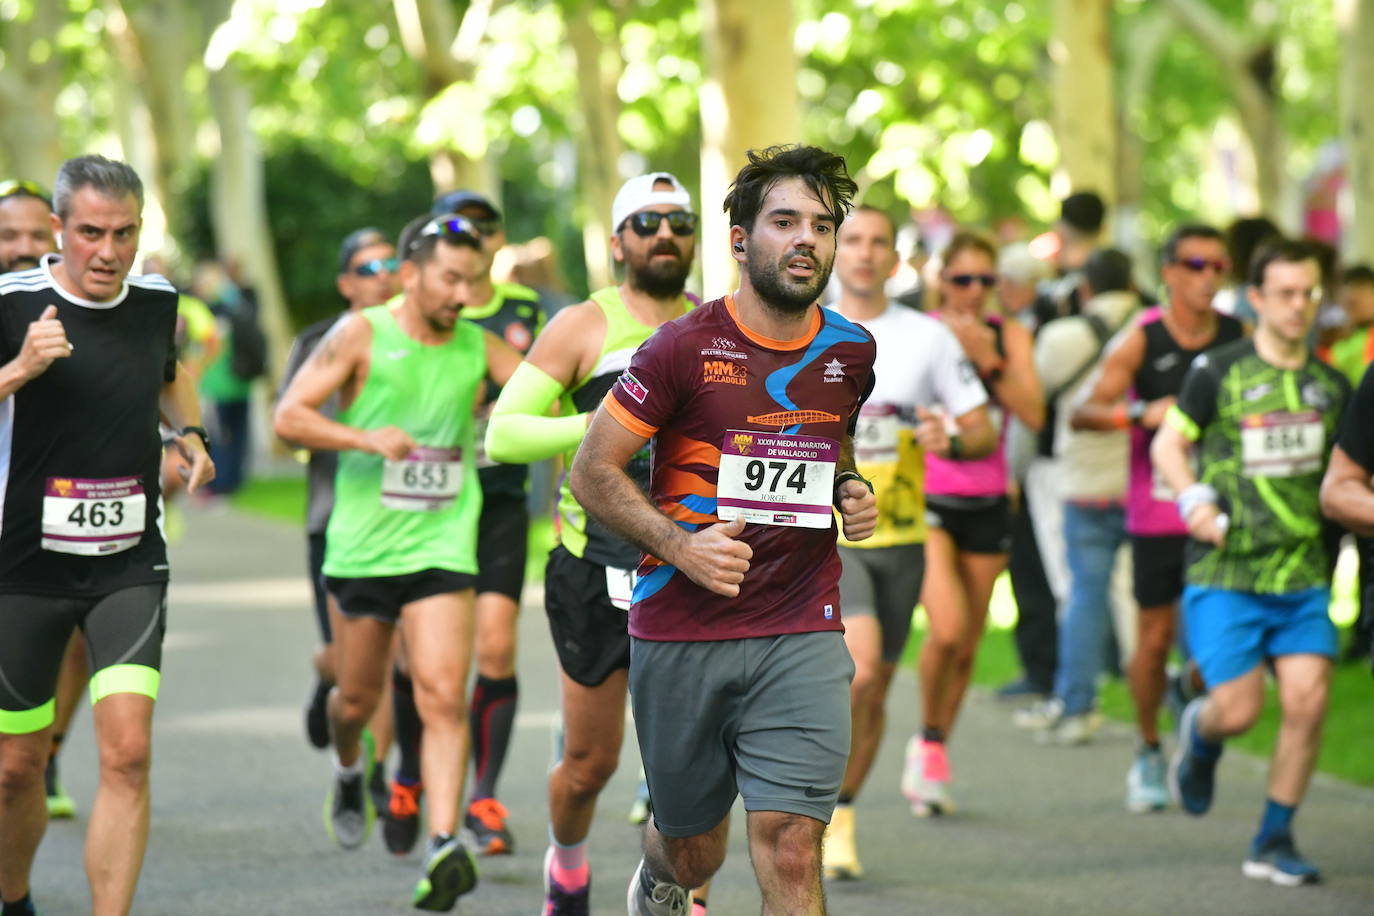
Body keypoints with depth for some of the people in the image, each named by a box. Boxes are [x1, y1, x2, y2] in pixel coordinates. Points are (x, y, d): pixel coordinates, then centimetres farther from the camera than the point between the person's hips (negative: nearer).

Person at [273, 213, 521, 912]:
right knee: (358, 699, 13)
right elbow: (288, 416, -8)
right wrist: (366, 439, -22)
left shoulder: (478, 347, 4)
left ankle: (443, 844, -21)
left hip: (441, 548, 1)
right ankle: (349, 769, 47)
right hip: (361, 546, -1)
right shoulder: (361, 335, -5)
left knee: (443, 697, -15)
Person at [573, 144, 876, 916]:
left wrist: (852, 493, 5)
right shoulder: (686, 347, -7)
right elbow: (594, 471, -5)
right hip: (683, 634, -2)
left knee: (792, 845, -13)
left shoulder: (851, 351, 6)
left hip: (802, 634, 2)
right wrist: (679, 543, -19)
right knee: (695, 849, 13)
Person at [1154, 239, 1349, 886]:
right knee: (1239, 708, -9)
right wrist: (1195, 500, -14)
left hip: (1302, 572, 4)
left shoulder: (1330, 385, 10)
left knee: (1307, 698, -9)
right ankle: (1200, 735, 30)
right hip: (1225, 572, -4)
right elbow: (1167, 444, 3)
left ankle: (1273, 842, 5)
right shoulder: (1218, 372, -3)